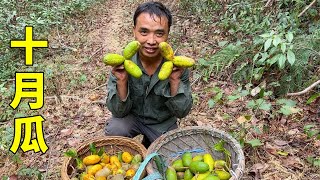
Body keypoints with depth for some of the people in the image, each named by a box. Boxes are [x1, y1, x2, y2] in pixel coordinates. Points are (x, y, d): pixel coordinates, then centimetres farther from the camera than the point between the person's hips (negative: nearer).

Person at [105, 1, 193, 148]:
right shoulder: (123, 63, -23)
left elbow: (182, 112, -19)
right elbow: (119, 112, -19)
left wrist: (175, 81, -35)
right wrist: (121, 81, -37)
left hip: (164, 123, 2)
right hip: (132, 116, -1)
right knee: (113, 130, -28)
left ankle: (149, 146, 30)